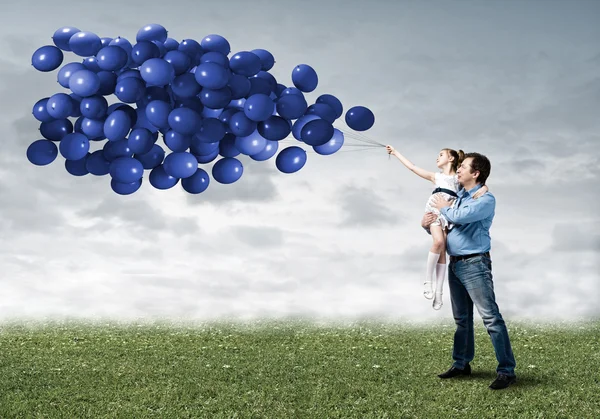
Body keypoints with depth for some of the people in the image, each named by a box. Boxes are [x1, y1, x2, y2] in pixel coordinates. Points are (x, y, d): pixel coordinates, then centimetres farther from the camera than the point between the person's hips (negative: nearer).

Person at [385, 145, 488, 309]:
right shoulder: (436, 176, 23)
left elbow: (481, 186, 9)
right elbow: (412, 167, 23)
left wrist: (482, 190, -16)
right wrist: (395, 152, 24)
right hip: (435, 209, 0)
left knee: (443, 251, -5)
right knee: (438, 242, -25)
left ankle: (439, 292, -6)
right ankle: (428, 279, -13)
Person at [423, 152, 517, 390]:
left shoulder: (486, 199, -9)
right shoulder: (458, 197, 16)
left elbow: (459, 216, -25)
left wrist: (444, 208, -4)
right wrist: (427, 224, 0)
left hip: (475, 264, -8)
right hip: (455, 264, 8)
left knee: (491, 317, -11)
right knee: (461, 318, 15)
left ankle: (506, 371, -10)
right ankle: (461, 364, 25)